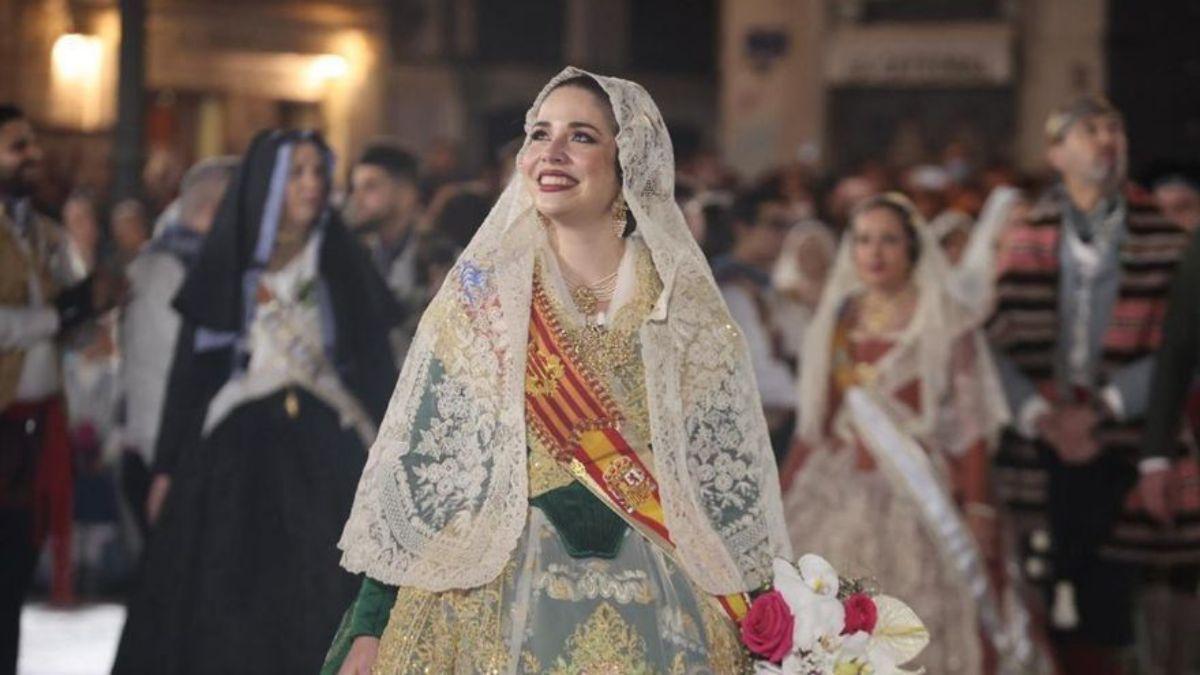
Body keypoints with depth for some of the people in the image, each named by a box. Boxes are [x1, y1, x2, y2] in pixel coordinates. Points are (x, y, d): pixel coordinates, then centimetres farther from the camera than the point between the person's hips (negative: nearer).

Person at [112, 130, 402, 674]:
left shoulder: (343, 265, 10)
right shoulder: (226, 263, 6)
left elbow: (376, 366, 8)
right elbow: (189, 366, 5)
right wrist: (168, 468, -1)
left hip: (325, 452, 1)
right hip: (237, 451, -1)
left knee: (319, 607, -6)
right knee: (229, 616, -3)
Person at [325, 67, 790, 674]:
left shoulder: (686, 305, 4)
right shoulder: (483, 289, 1)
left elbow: (729, 475, 6)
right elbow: (418, 457, 0)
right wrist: (369, 626, -5)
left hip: (653, 613, 1)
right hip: (500, 600, -1)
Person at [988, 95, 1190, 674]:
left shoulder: (1162, 241, 7)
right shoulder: (1022, 237, 7)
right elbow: (992, 344, 1)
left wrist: (1103, 408, -8)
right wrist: (1041, 417, -11)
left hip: (1119, 447, 0)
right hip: (1037, 447, 0)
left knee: (1103, 626, -2)